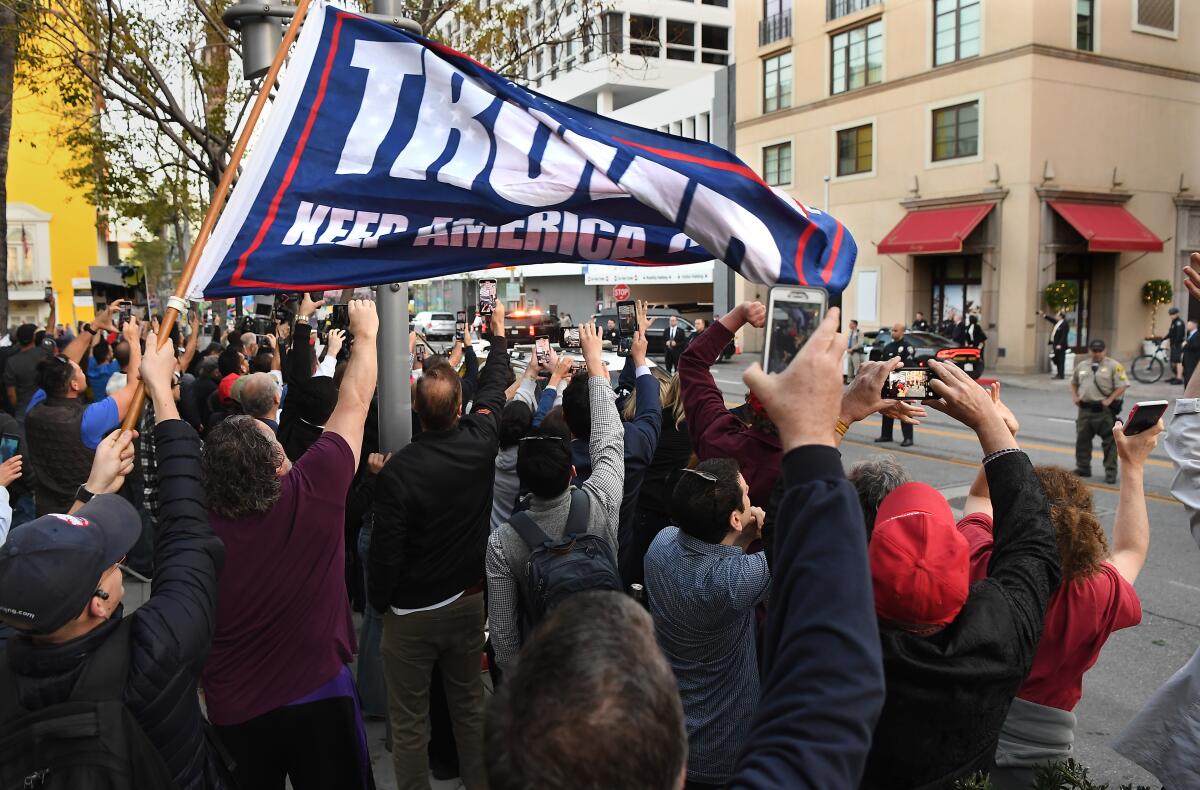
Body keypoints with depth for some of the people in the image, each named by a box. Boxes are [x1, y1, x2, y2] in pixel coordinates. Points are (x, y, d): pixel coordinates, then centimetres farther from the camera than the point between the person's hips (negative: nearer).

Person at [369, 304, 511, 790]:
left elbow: (385, 550, -20)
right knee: (470, 707, 21)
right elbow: (493, 387, 7)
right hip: (468, 600, 5)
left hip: (411, 613, -4)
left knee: (409, 723, 10)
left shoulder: (398, 471, -25)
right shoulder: (479, 444, -12)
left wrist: (377, 602, 0)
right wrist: (499, 336, 24)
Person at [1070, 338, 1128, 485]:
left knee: (1109, 442, -1)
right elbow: (1073, 382, 25)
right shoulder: (1082, 366, 12)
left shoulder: (1113, 366, -5)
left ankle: (1110, 472, 5)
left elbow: (1122, 385, -9)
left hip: (1105, 411, -5)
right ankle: (1082, 468, 23)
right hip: (1085, 409, 5)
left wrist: (1110, 400, -15)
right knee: (1082, 440, 11)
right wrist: (1074, 396, 10)